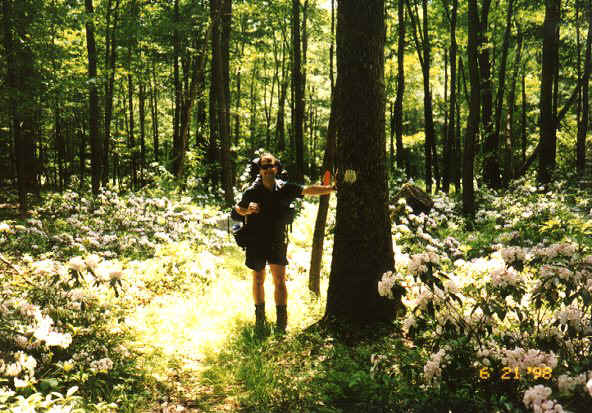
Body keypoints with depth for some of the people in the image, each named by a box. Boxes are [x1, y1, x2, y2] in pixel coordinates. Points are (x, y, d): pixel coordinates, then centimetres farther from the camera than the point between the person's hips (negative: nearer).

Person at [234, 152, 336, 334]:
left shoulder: (285, 188, -2)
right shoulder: (252, 192, -4)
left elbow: (309, 190, -6)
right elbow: (238, 209, 9)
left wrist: (332, 188, -15)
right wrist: (248, 210, -13)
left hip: (277, 242, 0)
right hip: (256, 242, 0)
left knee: (280, 281, -5)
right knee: (258, 281, 10)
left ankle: (281, 321, 2)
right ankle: (260, 318, 26)